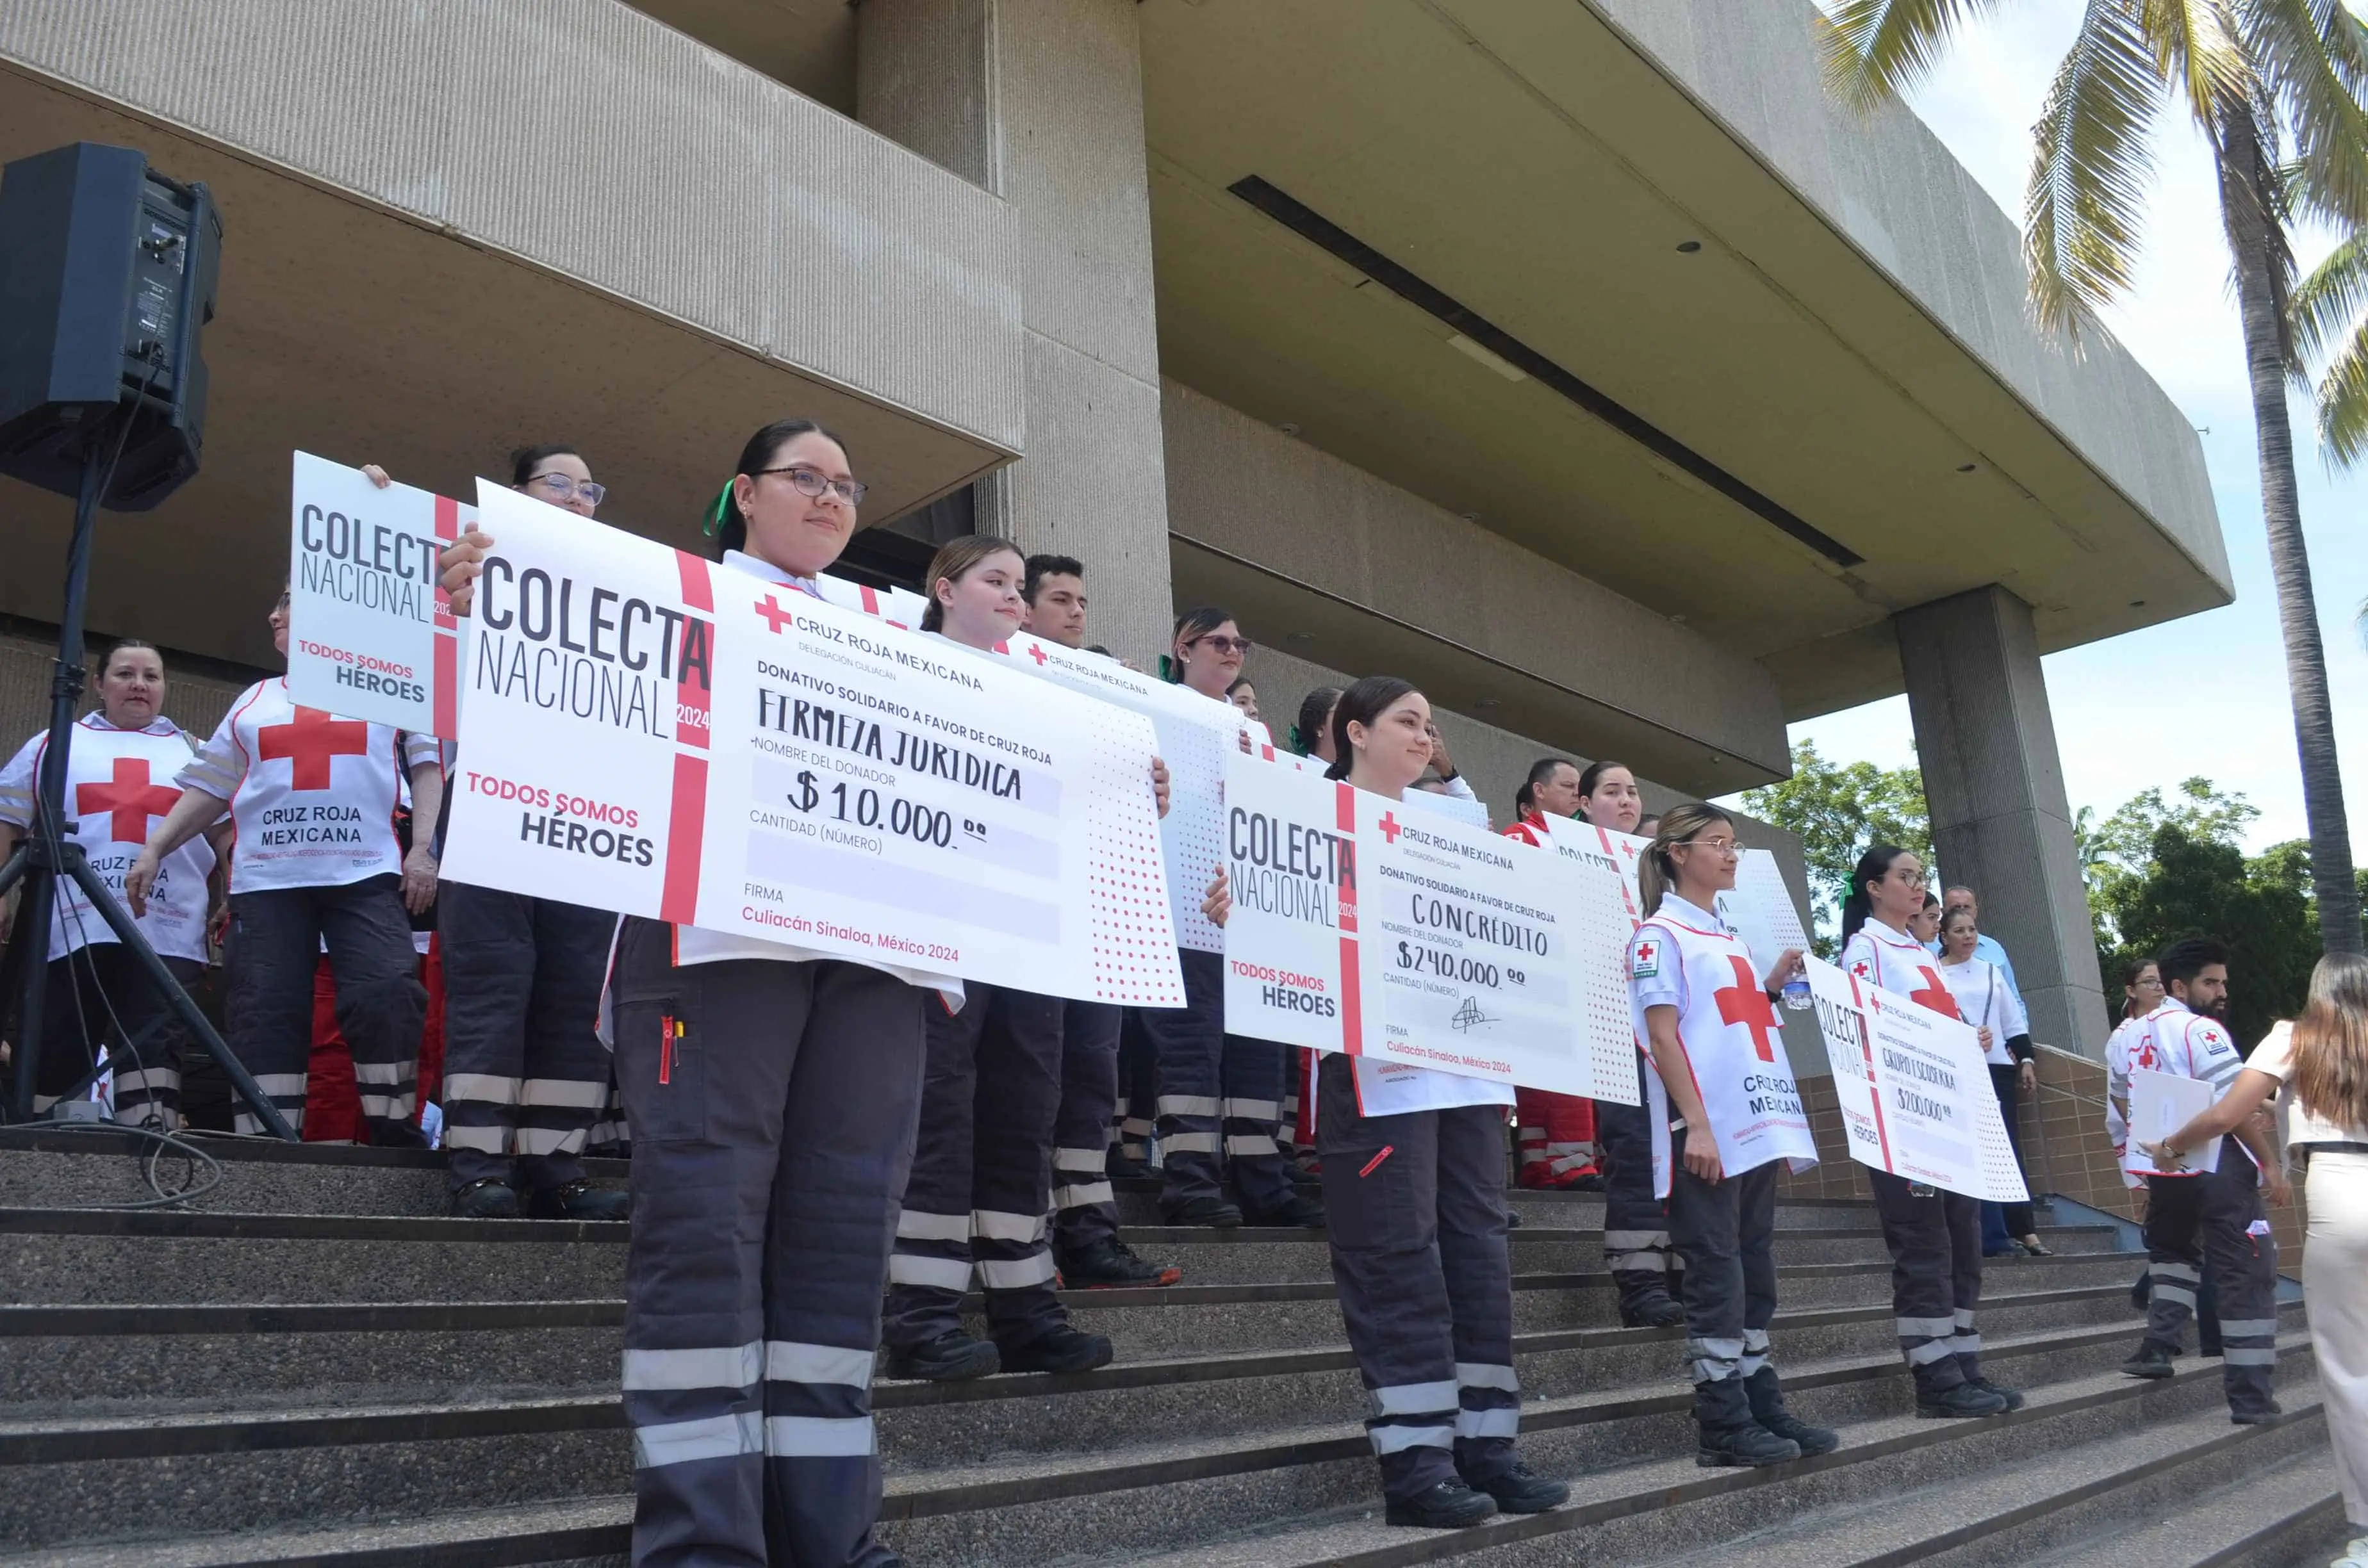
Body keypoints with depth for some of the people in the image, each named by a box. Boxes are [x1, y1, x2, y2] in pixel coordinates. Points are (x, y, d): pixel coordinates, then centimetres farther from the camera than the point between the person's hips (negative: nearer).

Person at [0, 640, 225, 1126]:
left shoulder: (194, 753, 18)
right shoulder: (55, 744, 16)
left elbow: (225, 834, 15)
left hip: (167, 934, 0)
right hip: (68, 930, 0)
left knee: (155, 1049, -9)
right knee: (56, 1057, 3)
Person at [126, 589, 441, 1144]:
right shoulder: (254, 700, 24)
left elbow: (427, 764, 5)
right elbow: (209, 786, 22)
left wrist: (423, 849, -6)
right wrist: (154, 849, 11)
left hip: (367, 874, -3)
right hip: (266, 879, 4)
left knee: (387, 999, -15)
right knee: (265, 1014, -3)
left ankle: (398, 1140, -8)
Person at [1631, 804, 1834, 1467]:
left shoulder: (1729, 937, 19)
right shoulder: (1661, 933, -5)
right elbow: (1663, 1037, -13)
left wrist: (1772, 984, 7)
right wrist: (1696, 1124, -18)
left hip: (1755, 1125, 8)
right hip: (1706, 1131, -8)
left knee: (1755, 1272, 10)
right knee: (1716, 1274, -5)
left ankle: (1765, 1409, 17)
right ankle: (1722, 1426, 0)